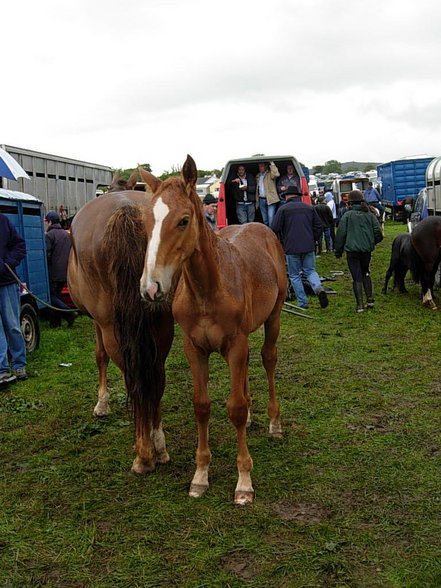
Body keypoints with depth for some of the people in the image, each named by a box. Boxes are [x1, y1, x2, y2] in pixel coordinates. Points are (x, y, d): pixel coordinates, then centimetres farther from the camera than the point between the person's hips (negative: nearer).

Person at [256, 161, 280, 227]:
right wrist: (257, 200, 14)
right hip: (261, 200, 6)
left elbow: (276, 174, -24)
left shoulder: (270, 174, -1)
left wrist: (272, 164, -19)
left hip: (270, 199, -6)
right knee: (265, 220, 10)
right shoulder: (258, 176, 19)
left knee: (271, 218, -15)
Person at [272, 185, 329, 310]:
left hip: (291, 248, -3)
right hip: (309, 247, 3)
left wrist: (281, 242, 11)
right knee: (310, 271, 15)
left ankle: (303, 303, 6)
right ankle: (319, 288, -15)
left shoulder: (283, 209, -3)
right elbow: (318, 226, 9)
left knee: (294, 275, 8)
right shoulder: (310, 208, 10)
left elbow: (275, 229, -5)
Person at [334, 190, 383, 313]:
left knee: (357, 277, 0)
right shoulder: (370, 215, 4)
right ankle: (370, 300, 17)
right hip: (367, 250, 3)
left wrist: (338, 251, 4)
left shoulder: (347, 215, -4)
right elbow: (378, 233, 3)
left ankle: (359, 305, -1)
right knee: (365, 273, 22)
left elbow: (340, 234, -5)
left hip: (352, 250, -3)